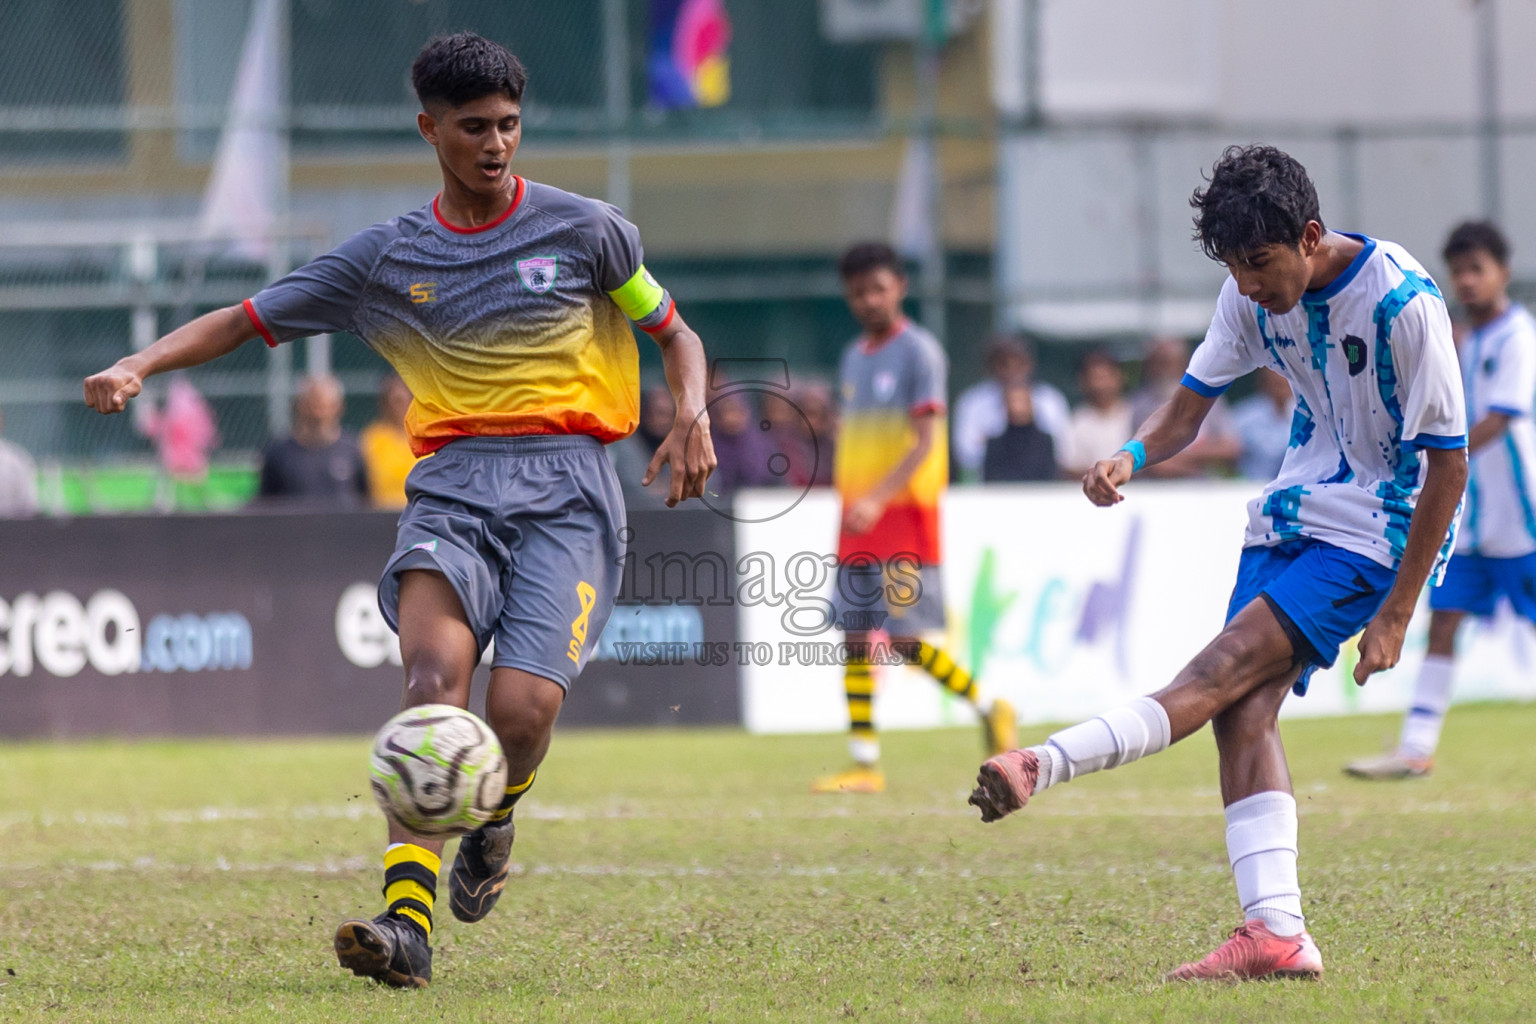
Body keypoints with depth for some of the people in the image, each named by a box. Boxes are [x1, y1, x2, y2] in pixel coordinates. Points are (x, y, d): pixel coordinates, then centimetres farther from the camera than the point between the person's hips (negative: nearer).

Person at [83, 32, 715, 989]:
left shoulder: (585, 229, 7)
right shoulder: (387, 257, 11)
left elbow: (676, 334, 17)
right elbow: (247, 320, 14)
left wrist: (692, 416, -4)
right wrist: (143, 364, -2)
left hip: (567, 488, -1)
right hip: (454, 487, 1)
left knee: (522, 709, -20)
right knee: (435, 666, -28)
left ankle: (493, 820, 18)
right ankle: (407, 921, -36)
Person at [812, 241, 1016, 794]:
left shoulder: (919, 352, -8)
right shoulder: (853, 358, 15)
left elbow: (925, 443, -16)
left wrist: (877, 499, -27)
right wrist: (847, 503, 16)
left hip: (905, 515, -7)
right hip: (858, 521, 7)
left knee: (905, 637, -10)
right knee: (855, 636, 2)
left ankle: (989, 708, 10)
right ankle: (864, 763, 4)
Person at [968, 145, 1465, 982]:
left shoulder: (1403, 305, -21)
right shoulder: (1254, 295, -1)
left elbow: (1448, 463, -16)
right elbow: (1191, 405, 6)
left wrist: (1395, 613, -16)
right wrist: (1133, 456, -19)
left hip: (1373, 534, -7)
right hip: (1294, 509, 7)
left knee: (1221, 675, -21)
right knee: (1244, 709, -11)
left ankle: (1043, 768, -28)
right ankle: (1275, 932, -16)